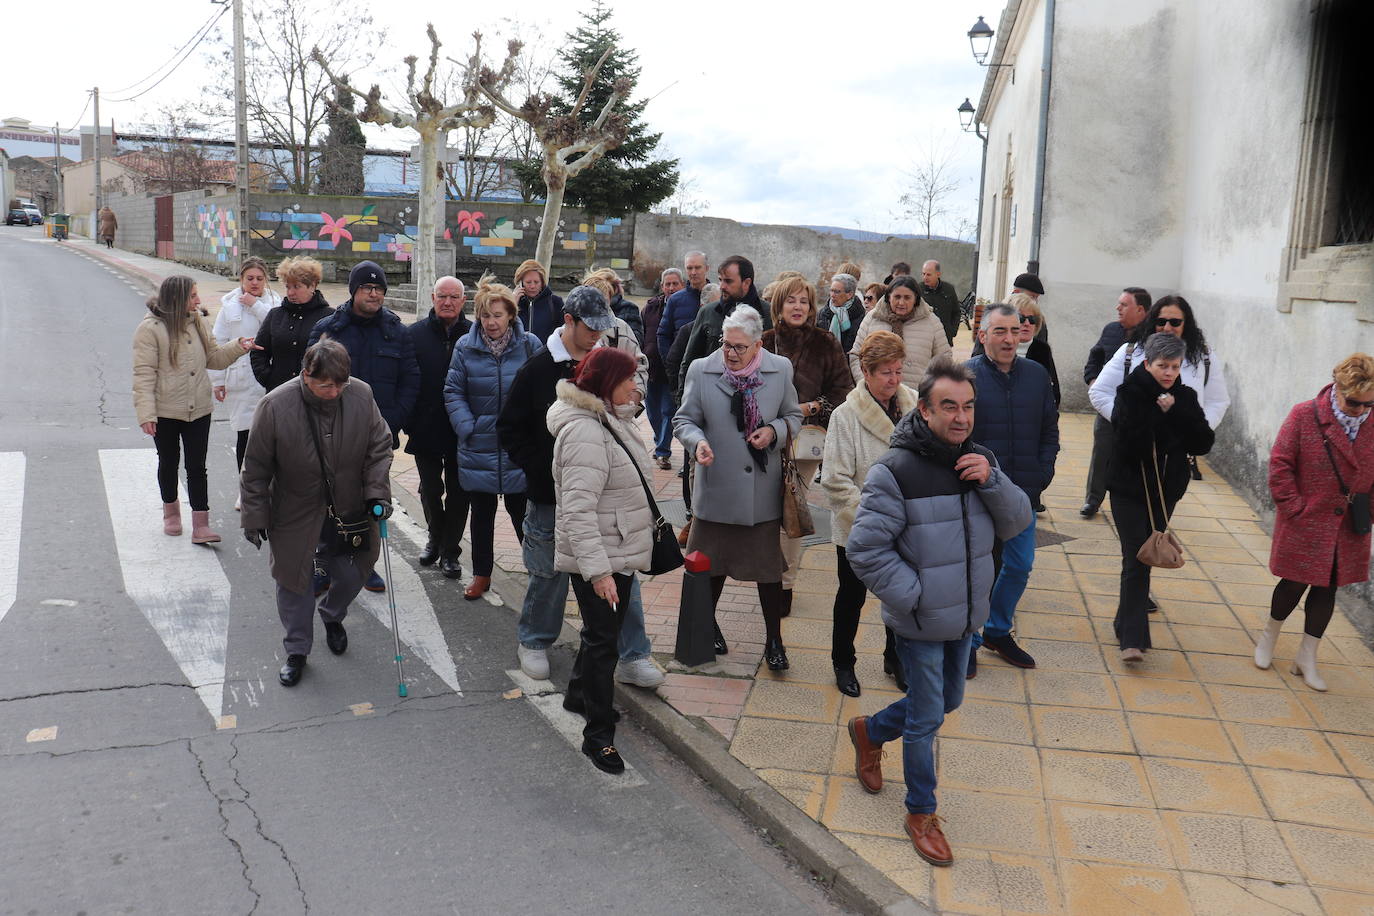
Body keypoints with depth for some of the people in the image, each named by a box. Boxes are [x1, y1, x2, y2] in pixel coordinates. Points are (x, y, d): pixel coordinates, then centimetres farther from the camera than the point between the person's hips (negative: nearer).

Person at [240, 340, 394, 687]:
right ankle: (296, 651, 28)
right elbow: (256, 469, -11)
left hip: (349, 508, 2)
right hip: (295, 512, -2)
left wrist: (378, 492, -10)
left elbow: (379, 447, -2)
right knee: (295, 581, 8)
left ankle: (332, 616, 45)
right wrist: (255, 517, -7)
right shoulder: (276, 405, -22)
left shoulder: (361, 395, -16)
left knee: (352, 574, 10)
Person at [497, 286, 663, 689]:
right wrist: (544, 470, -11)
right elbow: (509, 430, -4)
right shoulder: (539, 369, -8)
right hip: (552, 494, -3)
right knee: (551, 573, 11)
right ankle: (533, 642, 34)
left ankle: (633, 656, 12)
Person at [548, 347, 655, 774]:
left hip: (618, 552, 10)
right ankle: (598, 734, 14)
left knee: (602, 630, 24)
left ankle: (580, 693, 45)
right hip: (598, 560, -10)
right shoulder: (585, 433, -26)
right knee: (602, 639, 1)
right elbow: (578, 510, -31)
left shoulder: (612, 420, 8)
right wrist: (598, 570, -34)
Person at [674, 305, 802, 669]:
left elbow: (793, 416, 9)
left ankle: (774, 640, 23)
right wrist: (698, 442, -20)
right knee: (713, 562, 15)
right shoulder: (701, 370, -5)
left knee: (768, 566, 8)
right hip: (716, 486, 0)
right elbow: (684, 420, 1)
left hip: (763, 490, 0)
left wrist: (774, 431, -12)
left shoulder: (780, 370, -1)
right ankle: (707, 624, 39)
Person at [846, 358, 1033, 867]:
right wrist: (914, 597, -19)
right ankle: (921, 814, 27)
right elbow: (865, 549, -21)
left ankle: (871, 731, 48)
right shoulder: (896, 471, -22)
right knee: (927, 719, 6)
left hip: (965, 617, 7)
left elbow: (1017, 522, -1)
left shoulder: (978, 460, -1)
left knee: (947, 702, 23)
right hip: (919, 624, -7)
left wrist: (991, 480, -19)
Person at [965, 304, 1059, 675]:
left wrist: (1043, 472, 2)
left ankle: (998, 631, 35)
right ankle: (968, 641, 22)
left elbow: (1049, 430, 12)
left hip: (1024, 493, 5)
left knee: (1020, 566, 14)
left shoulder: (1037, 375, 4)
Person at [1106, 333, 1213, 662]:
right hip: (1129, 489, -4)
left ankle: (1129, 603, 40)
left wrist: (1175, 412, -18)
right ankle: (1132, 638, -11)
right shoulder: (1131, 394, -12)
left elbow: (1203, 444, -9)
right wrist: (1158, 411, -24)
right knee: (1137, 559, -11)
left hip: (1166, 490, 4)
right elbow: (1128, 443, -25)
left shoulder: (1185, 397, 1)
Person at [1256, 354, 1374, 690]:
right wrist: (1294, 507, -12)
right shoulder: (1305, 416, -14)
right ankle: (1269, 635, 34)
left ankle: (1307, 658, 24)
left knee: (1327, 589, 10)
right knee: (1295, 584, 7)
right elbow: (1280, 464, -10)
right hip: (1305, 524, -4)